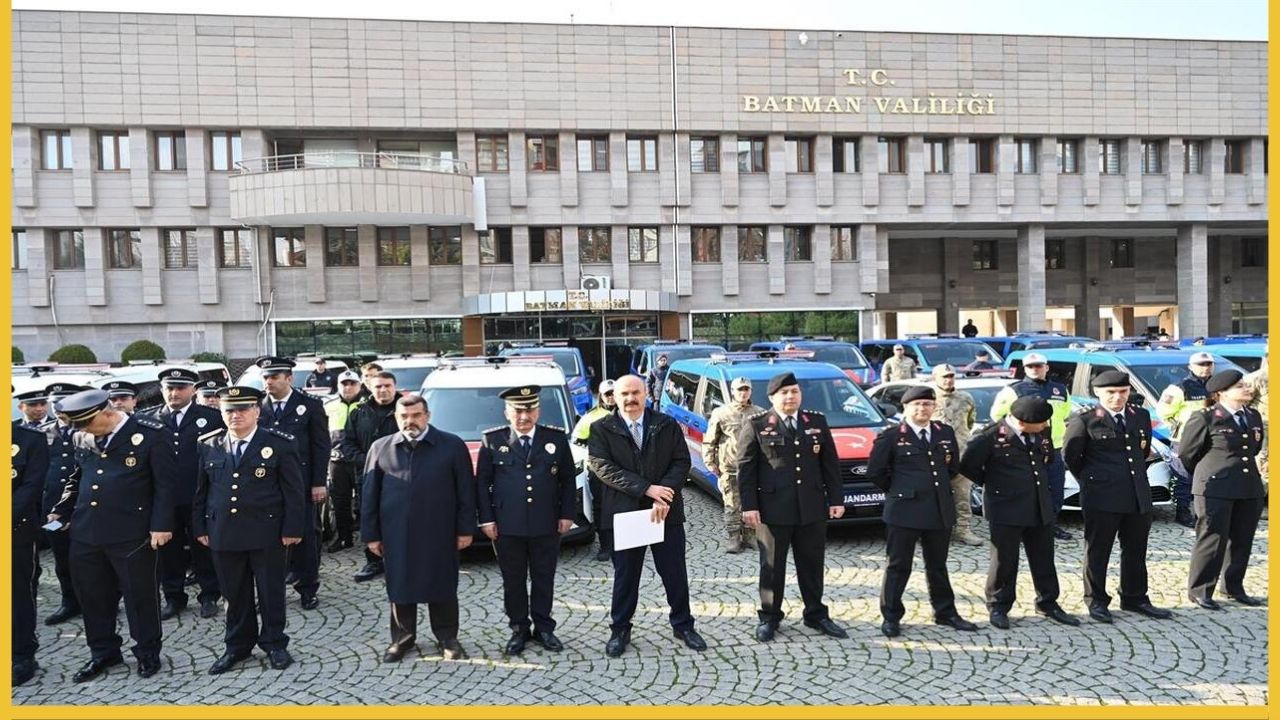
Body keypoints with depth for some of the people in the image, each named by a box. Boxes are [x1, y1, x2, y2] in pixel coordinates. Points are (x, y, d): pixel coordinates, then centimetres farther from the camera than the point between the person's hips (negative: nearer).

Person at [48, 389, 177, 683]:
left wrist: (161, 525, -13)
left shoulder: (151, 434, -9)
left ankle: (147, 653, 23)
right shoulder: (82, 438, 8)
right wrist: (61, 511, 9)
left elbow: (164, 483, -9)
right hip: (85, 532, 6)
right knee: (92, 595, 15)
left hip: (131, 533, -6)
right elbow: (77, 479, 22)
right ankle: (103, 653, 32)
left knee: (140, 594, 6)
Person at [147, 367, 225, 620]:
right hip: (163, 498, 2)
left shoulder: (212, 417, 0)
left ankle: (209, 596, 20)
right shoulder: (150, 420, 5)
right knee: (169, 550, 10)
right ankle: (173, 598, 24)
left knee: (203, 547, 8)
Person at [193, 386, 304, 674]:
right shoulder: (208, 445, 6)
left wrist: (292, 529, -8)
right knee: (235, 593, 12)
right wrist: (200, 528, 8)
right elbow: (201, 490, 11)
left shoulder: (279, 444, -5)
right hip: (223, 533, 3)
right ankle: (237, 645, 27)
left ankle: (274, 643, 23)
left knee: (271, 591, 8)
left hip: (267, 533, -3)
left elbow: (294, 491, -5)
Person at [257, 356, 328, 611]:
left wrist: (318, 483, -7)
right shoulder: (258, 407, 6)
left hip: (301, 484, -2)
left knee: (305, 536, 5)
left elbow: (321, 446, -2)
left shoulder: (310, 405, 0)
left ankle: (307, 589, 17)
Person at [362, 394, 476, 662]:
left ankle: (447, 638, 23)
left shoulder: (453, 446, -1)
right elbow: (369, 494, 6)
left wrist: (465, 529, -2)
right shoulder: (380, 448, 4)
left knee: (443, 588, 8)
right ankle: (402, 638, 27)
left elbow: (465, 490, 0)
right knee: (400, 587, 11)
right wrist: (371, 534, 3)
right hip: (396, 535, 2)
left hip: (439, 534, -1)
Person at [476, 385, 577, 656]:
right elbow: (482, 482, 2)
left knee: (544, 579, 10)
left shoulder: (556, 438, 3)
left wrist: (567, 514, 1)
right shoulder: (493, 440, 0)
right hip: (507, 526, 0)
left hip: (547, 525, 1)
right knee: (513, 581, 9)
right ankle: (519, 630, 22)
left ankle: (544, 628, 23)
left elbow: (568, 480, 6)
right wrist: (486, 519, -3)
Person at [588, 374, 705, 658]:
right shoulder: (601, 429, -1)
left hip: (667, 511, 1)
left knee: (675, 572, 9)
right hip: (623, 513, -1)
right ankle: (620, 630, 22)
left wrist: (664, 498, -16)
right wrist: (647, 489, -19)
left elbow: (682, 462, -1)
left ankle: (683, 625, 25)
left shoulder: (667, 425, 5)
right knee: (625, 576, 9)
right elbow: (602, 467, -12)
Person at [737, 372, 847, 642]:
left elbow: (830, 463, 10)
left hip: (812, 508, 3)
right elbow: (745, 467, -4)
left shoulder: (817, 422, 8)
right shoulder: (756, 425, -3)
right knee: (772, 566, 7)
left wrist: (836, 499, 5)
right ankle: (769, 617, 19)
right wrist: (749, 506, -10)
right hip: (773, 508, -3)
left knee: (812, 564, 12)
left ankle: (816, 614, 26)